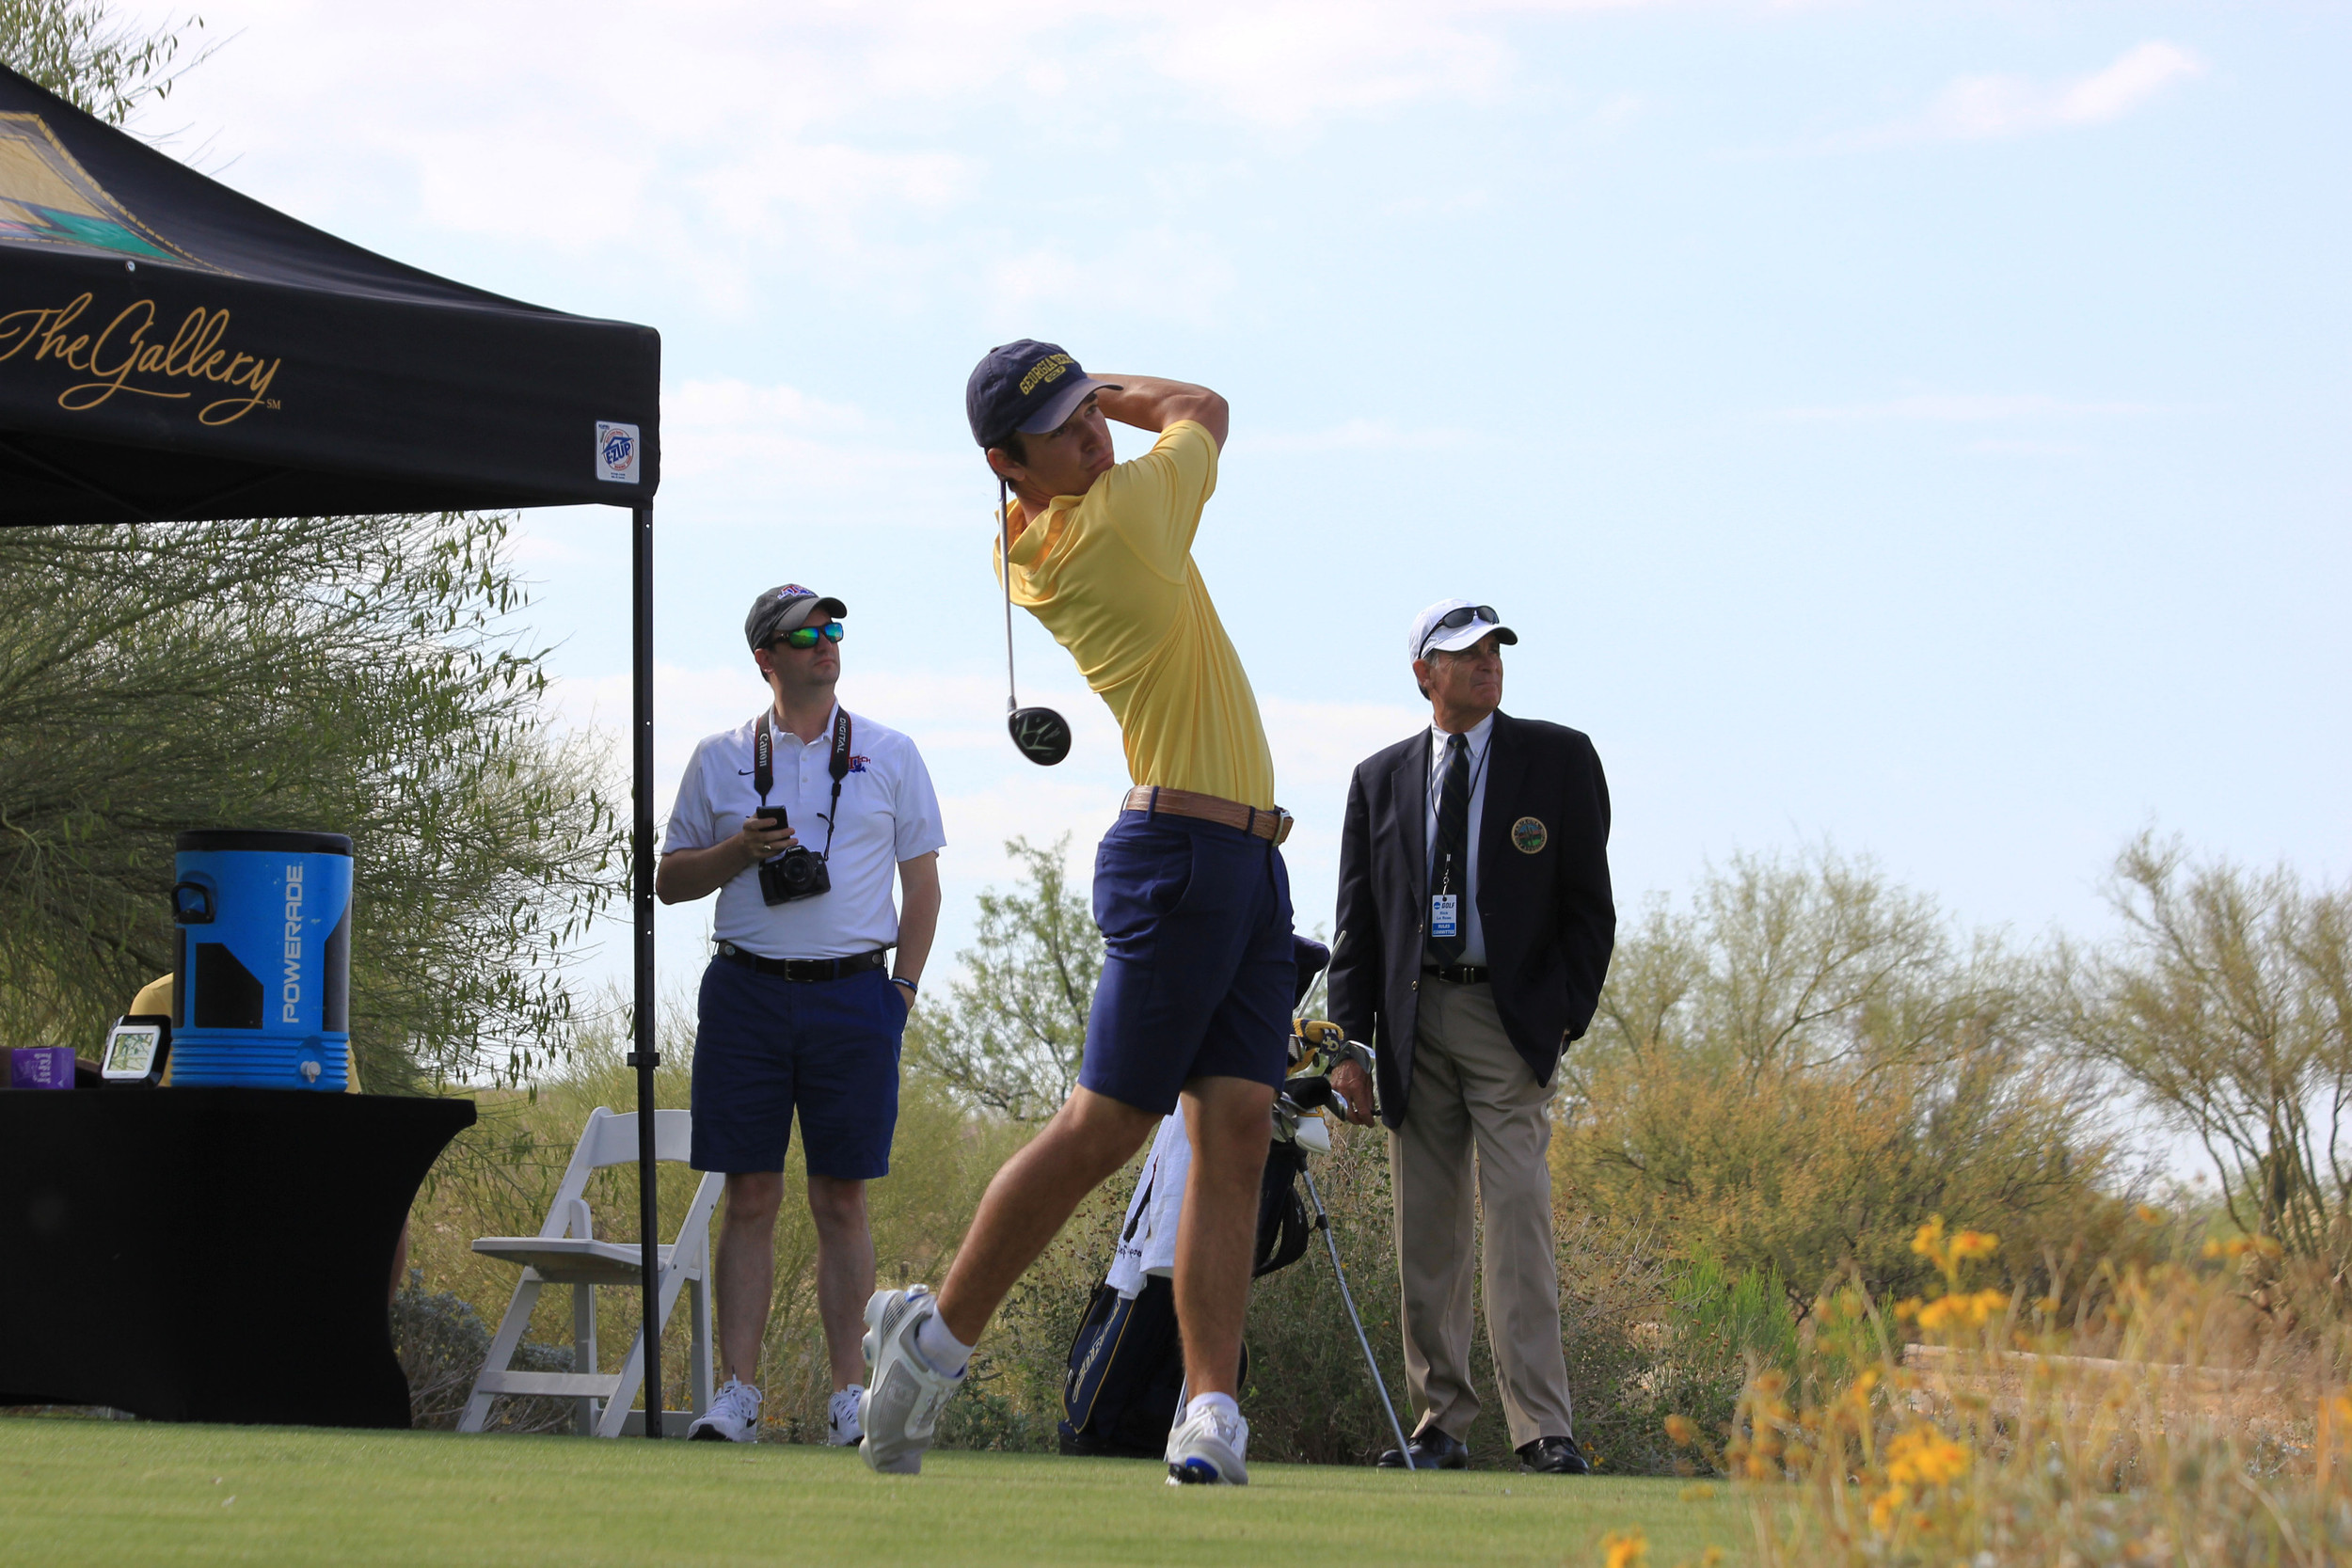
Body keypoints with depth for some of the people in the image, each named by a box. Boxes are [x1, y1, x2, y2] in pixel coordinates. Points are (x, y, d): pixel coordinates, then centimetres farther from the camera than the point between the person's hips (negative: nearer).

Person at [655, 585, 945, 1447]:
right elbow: (670, 882, 12)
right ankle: (738, 1391, -1)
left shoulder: (890, 754, 8)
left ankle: (847, 1392, 4)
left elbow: (921, 883, 10)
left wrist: (901, 990, 0)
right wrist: (741, 850, -7)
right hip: (746, 989, 1)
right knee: (750, 1196, -2)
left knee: (841, 1198, 1)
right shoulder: (721, 759, 9)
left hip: (852, 994, -1)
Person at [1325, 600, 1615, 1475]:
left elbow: (1588, 904, 3)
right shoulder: (1381, 779, 12)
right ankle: (1440, 1426, 7)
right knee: (1426, 1231, 2)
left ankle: (1542, 1429, -15)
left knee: (1518, 1215, -13)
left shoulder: (1557, 760, 5)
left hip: (1510, 1019, -3)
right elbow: (1357, 919, 12)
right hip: (1414, 1022, 3)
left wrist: (1565, 1016, -7)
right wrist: (1351, 1037, 3)